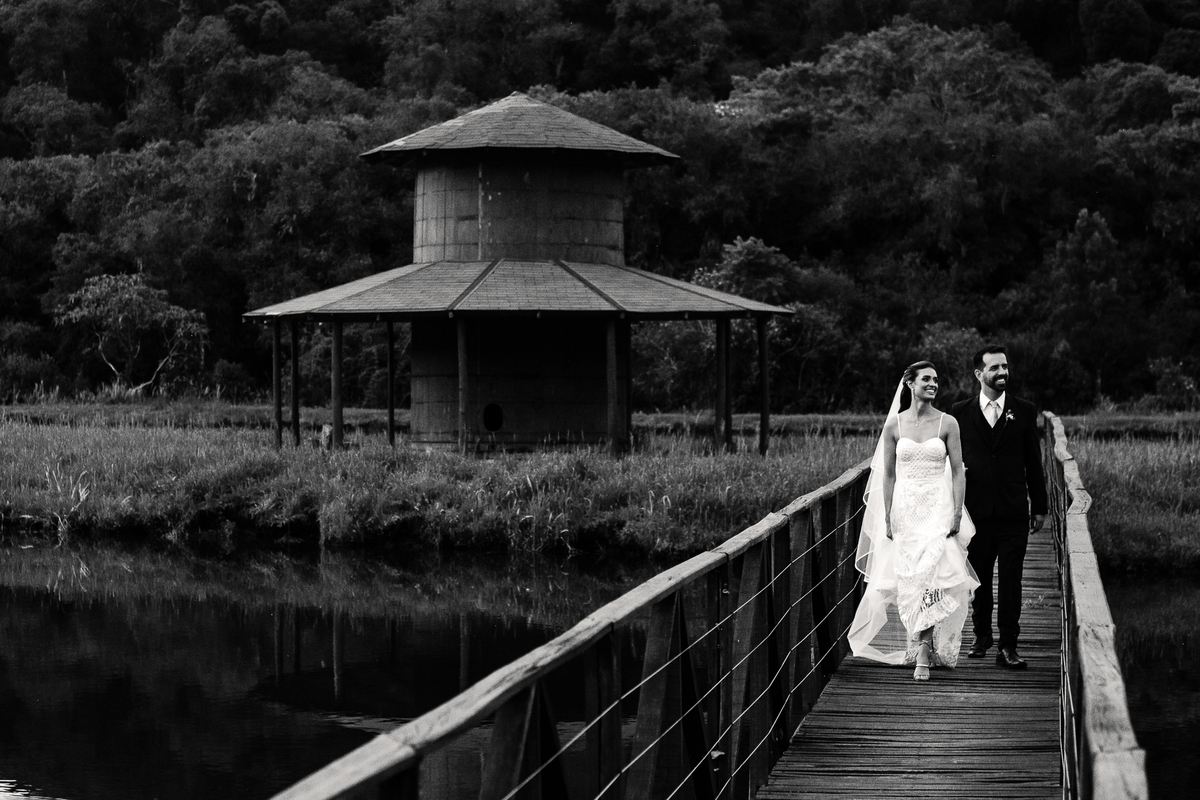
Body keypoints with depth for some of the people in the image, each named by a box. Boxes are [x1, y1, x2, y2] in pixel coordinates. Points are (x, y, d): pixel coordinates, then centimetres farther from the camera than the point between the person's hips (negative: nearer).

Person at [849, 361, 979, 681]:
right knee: (910, 580, 3)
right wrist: (887, 517, 0)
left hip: (938, 508, -2)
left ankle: (923, 654, -10)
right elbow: (888, 474, 6)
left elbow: (957, 471, 1)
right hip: (904, 508, 2)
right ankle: (924, 649, 18)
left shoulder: (947, 423, 1)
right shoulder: (894, 424, 3)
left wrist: (957, 514, -7)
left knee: (930, 576, -13)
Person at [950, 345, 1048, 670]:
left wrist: (1040, 506, 6)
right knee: (978, 578, 9)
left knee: (1010, 580, -2)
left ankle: (1008, 646, 2)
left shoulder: (1024, 412, 5)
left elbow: (1033, 462, 7)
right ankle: (982, 634, 26)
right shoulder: (961, 413, 3)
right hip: (975, 511, 0)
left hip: (1013, 512, 0)